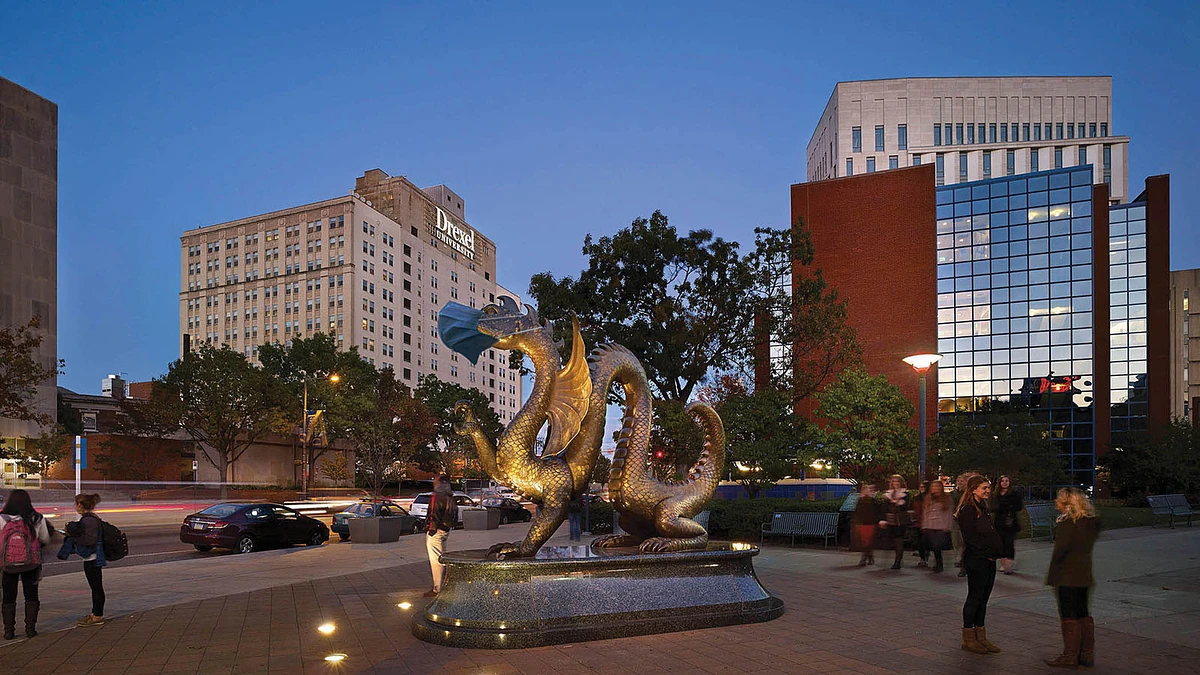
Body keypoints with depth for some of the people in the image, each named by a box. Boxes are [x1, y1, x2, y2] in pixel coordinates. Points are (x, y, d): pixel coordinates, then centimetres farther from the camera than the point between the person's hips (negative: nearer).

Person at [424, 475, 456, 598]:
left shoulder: (436, 497, -15)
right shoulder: (450, 497, 13)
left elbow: (434, 515, -20)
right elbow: (454, 515, 18)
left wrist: (431, 530, -17)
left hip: (436, 532, -9)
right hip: (446, 531, 9)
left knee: (435, 560, -5)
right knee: (441, 558, 20)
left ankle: (437, 589, -3)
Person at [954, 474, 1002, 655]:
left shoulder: (983, 509, 17)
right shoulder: (967, 510, -12)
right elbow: (971, 537, -18)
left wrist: (995, 551, 7)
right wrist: (987, 552, -17)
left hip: (988, 560, 9)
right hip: (975, 560, -9)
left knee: (983, 598, 12)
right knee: (975, 597, -2)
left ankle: (981, 637, 19)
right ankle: (968, 638, 7)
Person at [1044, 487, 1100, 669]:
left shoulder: (1066, 524, -18)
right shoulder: (1090, 522, 7)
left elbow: (1059, 551, -19)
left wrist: (1051, 576, -9)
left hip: (1068, 577, -8)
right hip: (1085, 576, 8)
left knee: (1069, 616, -1)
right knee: (1084, 615, 15)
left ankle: (1070, 656, 4)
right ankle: (1088, 655, 21)